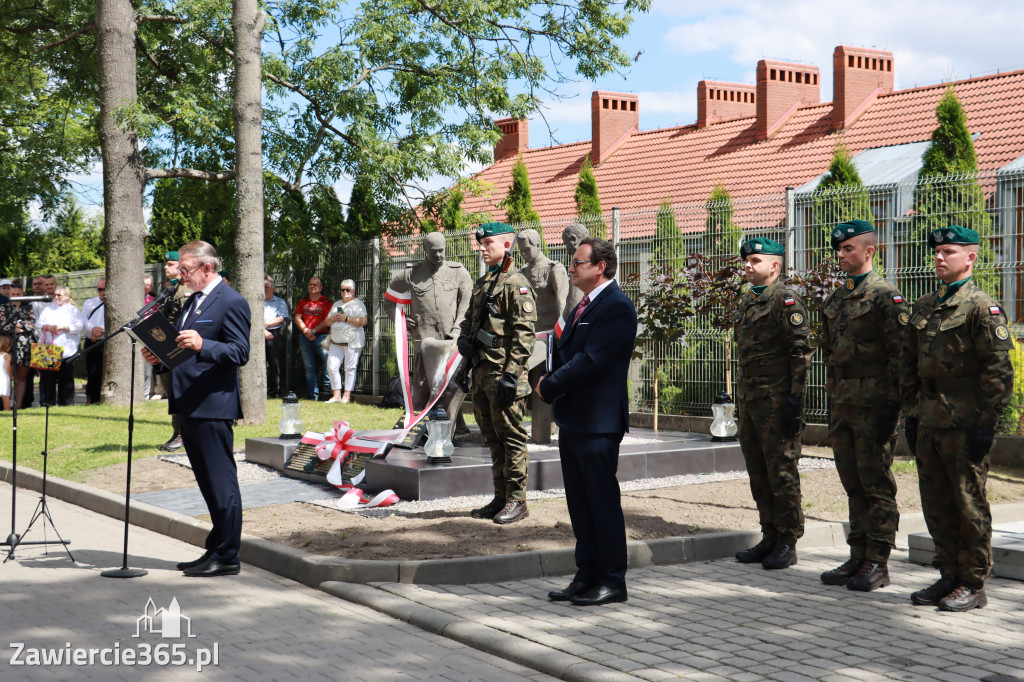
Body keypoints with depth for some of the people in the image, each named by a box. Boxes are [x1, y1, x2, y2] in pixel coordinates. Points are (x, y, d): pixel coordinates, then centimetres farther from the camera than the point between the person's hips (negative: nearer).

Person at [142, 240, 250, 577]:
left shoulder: (231, 302, -10)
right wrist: (161, 356, 9)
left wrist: (202, 345, -30)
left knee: (221, 483, -6)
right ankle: (216, 550, 21)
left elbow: (240, 353, -16)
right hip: (189, 407, 10)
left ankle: (227, 556, -1)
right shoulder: (192, 301, 20)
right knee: (209, 483, 15)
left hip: (213, 407, -10)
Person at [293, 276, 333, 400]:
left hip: (321, 336, -3)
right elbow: (297, 318, 8)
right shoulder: (302, 302, 16)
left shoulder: (326, 302, 3)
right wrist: (305, 330, -9)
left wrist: (313, 331, -12)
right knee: (309, 366, 4)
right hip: (304, 338, 3)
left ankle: (328, 385, -4)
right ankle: (313, 395, 8)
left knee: (328, 357, -23)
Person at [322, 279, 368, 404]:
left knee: (350, 368, -5)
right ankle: (336, 395, 3)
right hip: (336, 341, 6)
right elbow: (327, 322, 21)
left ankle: (347, 396, -1)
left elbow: (363, 321, -11)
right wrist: (333, 318, -1)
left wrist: (346, 318, -14)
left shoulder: (358, 304, 3)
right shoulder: (337, 304, 22)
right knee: (331, 367, -3)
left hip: (352, 341, -6)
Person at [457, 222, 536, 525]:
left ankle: (517, 501, 3)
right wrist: (464, 339, 4)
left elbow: (524, 333, -16)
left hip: (503, 373, -9)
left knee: (511, 437, -3)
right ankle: (500, 499, 21)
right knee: (493, 439, 13)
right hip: (482, 372, 9)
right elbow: (469, 320, 28)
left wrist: (511, 376, -20)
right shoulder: (482, 283, 17)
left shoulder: (515, 282, -10)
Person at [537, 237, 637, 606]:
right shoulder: (584, 306, 17)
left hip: (598, 422, -10)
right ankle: (587, 576, 22)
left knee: (603, 502, -2)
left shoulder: (617, 307, -14)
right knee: (579, 503, 14)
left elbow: (591, 362, -21)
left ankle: (613, 582, 6)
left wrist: (549, 387, -12)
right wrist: (551, 384, -1)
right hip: (572, 419, 10)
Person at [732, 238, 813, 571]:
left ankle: (788, 543, 4)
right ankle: (770, 537, 21)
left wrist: (795, 399, -19)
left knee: (781, 471, -3)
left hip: (777, 402, -9)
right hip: (749, 401, 9)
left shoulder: (786, 299, -9)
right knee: (758, 472, 12)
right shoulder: (747, 302, 17)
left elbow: (801, 350, -14)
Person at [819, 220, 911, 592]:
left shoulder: (886, 296, -8)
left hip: (873, 404, -7)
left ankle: (877, 562, 4)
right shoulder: (834, 300, 15)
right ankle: (858, 557, 18)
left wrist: (892, 405, -16)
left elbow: (900, 354, -12)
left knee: (876, 484, -2)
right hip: (842, 404, 8)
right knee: (853, 484, 11)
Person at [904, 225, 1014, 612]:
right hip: (929, 424, 7)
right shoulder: (924, 307, 15)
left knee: (969, 506, 0)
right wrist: (912, 414, 15)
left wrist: (986, 424, -16)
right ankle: (949, 577, 22)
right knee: (936, 506, 11)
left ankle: (973, 585, 9)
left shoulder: (982, 307, -8)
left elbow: (999, 370, -12)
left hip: (965, 426, -7)